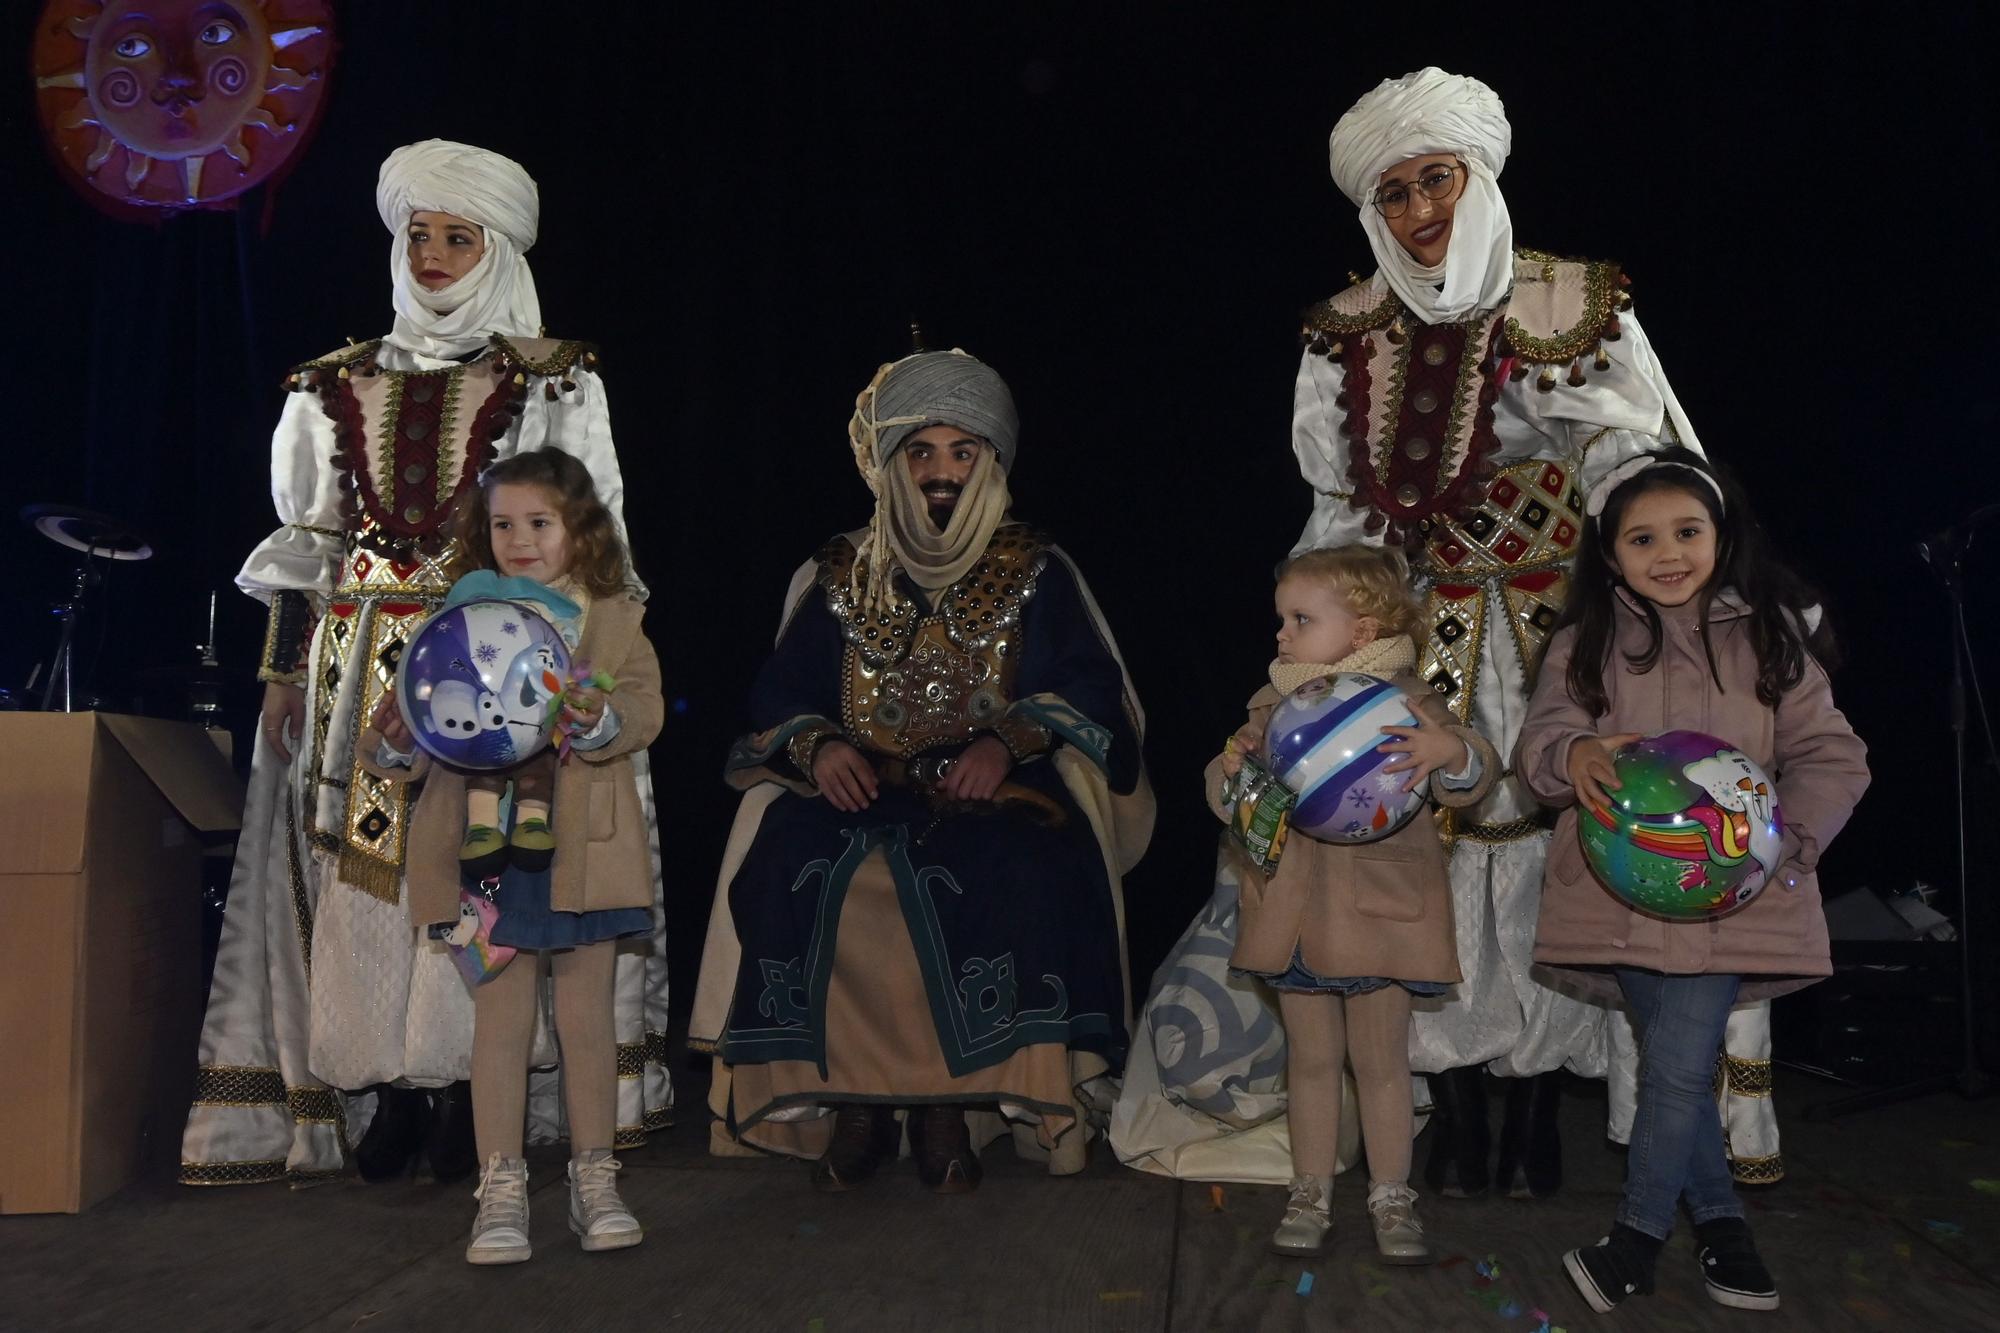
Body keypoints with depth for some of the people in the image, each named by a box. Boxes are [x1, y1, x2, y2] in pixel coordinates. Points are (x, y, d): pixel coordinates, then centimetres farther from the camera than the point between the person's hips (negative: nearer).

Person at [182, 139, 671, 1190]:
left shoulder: (554, 385, 7)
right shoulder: (338, 391, 16)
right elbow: (304, 541, 15)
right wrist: (286, 668, 8)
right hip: (360, 665, 3)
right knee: (361, 858, -2)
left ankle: (473, 1085, 1)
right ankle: (388, 1087, 6)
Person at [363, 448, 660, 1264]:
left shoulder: (614, 620, 5)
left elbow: (644, 708, -9)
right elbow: (425, 722, 3)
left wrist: (598, 721, -29)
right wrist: (393, 746, -18)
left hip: (582, 851, 0)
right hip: (489, 850, 1)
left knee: (587, 1019, 8)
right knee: (500, 1020, 4)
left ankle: (594, 1180, 20)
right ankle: (501, 1190, 12)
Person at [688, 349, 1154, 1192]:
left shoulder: (1035, 572, 10)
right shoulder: (841, 575, 15)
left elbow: (1084, 691, -1)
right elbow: (781, 695, 10)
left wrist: (1006, 741, -19)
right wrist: (819, 745, -13)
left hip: (995, 797, -1)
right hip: (861, 790, 2)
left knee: (1025, 876, -34)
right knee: (788, 865, -29)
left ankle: (946, 1099, -19)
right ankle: (848, 1092, -16)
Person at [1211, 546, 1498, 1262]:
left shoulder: (1404, 702, -7)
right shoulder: (1272, 707, 6)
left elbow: (1471, 777, -15)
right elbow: (1228, 800, 10)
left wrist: (1448, 751, -38)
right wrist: (1232, 767, -13)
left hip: (1379, 906, -3)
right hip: (1296, 907, 3)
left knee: (1381, 1062, 8)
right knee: (1311, 1059, 12)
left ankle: (1391, 1197, 21)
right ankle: (1309, 1196, 23)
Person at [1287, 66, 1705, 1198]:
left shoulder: (1576, 307, 1)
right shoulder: (1346, 336, 8)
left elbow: (1642, 468, 1)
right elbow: (1339, 510, 14)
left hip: (1554, 631, -1)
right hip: (1417, 636, 2)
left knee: (1545, 843, -2)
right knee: (1432, 847, -2)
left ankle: (1539, 1099, 10)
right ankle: (1456, 1095, 8)